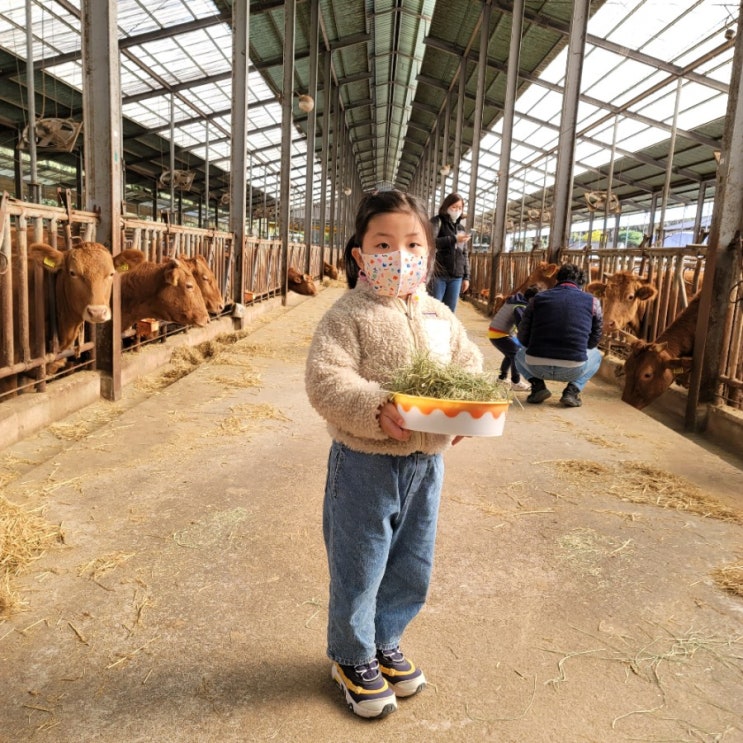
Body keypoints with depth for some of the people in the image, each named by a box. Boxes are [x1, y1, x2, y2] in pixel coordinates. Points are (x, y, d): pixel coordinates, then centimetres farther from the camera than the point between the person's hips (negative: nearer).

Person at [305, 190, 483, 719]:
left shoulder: (440, 317, 5)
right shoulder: (348, 316, -12)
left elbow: (470, 366, 9)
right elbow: (325, 381, -20)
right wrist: (376, 411, -32)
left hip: (426, 462, 6)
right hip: (366, 463, -5)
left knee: (412, 570, 19)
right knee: (358, 570, 11)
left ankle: (386, 642, 45)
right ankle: (353, 658, 36)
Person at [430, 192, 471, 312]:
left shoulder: (461, 228, 18)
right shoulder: (437, 221, 3)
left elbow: (465, 255, 18)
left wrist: (466, 277, 12)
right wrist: (454, 239, -16)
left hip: (456, 277, 5)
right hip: (438, 275, -5)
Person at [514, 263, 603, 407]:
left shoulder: (538, 298, 9)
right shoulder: (592, 302, 7)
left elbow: (523, 338, 12)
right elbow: (594, 340, 17)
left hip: (537, 367, 1)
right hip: (573, 370, -1)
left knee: (520, 354, 36)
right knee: (596, 355, 33)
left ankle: (537, 385, 8)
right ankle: (572, 390, 8)